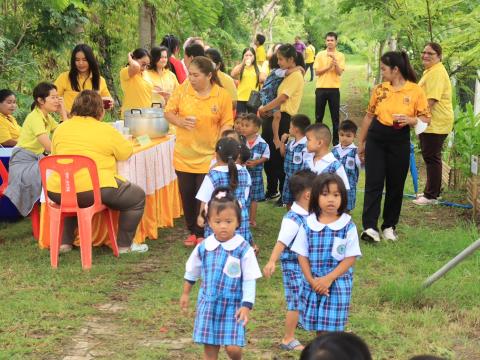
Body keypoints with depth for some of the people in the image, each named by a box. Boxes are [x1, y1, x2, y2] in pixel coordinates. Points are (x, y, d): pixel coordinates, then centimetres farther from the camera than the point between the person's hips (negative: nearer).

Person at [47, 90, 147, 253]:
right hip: (95, 190, -6)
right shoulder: (106, 130, 0)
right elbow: (127, 152, 9)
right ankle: (124, 245, 15)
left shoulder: (61, 128, 12)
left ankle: (65, 242, 30)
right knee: (138, 196, 13)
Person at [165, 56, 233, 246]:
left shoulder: (223, 95, -8)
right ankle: (192, 231, 28)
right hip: (184, 154, 3)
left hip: (208, 156, -2)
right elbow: (168, 112, 3)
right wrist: (180, 122, -17)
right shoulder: (182, 90, -5)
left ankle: (202, 233, 17)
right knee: (187, 195, 11)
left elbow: (226, 124, -4)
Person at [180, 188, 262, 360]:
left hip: (233, 305, -3)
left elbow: (249, 280, -9)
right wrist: (185, 294, 25)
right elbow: (191, 273, 16)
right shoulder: (203, 247, -1)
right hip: (208, 304, 3)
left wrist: (246, 306, -14)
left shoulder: (244, 249, -12)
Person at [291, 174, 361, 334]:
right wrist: (312, 280, -10)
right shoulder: (308, 224, -1)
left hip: (338, 285, -2)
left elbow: (350, 258, -7)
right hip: (313, 284, 2)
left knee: (331, 327, -2)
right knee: (318, 327, 11)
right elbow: (302, 255, 2)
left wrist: (329, 279, -16)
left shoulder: (348, 226, -7)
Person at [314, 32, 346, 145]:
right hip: (321, 88, 1)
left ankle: (336, 139, 9)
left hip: (334, 89, -1)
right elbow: (317, 72, -4)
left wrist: (334, 60, -21)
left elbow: (340, 72, -10)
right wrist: (328, 67, -17)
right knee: (319, 115, 7)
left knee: (335, 116, 2)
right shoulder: (320, 55, 3)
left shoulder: (340, 56, 0)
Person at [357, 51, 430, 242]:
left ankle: (389, 226, 22)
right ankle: (369, 227, -10)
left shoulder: (416, 91, -5)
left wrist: (410, 120, -22)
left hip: (400, 142, -1)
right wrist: (361, 142, 14)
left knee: (395, 186, 7)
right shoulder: (380, 89, 3)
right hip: (376, 140, 1)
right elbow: (369, 116, 12)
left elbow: (426, 118, -2)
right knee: (373, 183, -6)